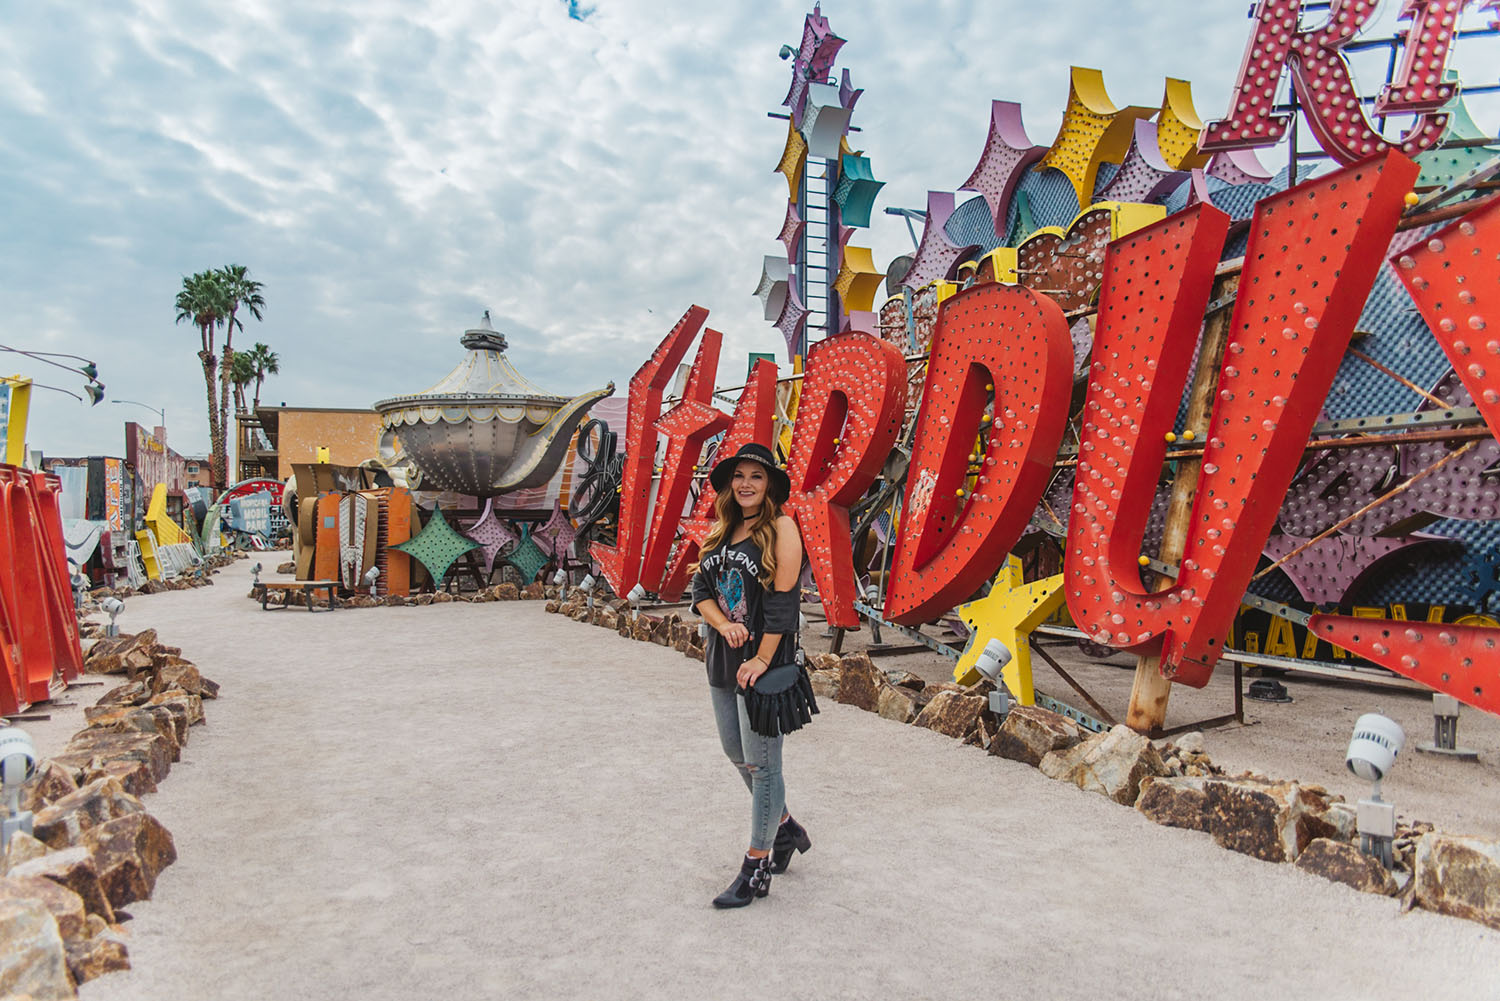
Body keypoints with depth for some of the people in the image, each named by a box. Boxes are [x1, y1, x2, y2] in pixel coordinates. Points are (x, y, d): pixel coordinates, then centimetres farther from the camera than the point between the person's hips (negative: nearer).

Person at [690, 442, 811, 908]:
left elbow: (783, 600, -15)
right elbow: (700, 589, 6)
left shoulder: (780, 528, -10)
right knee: (736, 753, 18)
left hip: (762, 661, -8)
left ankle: (756, 869, 14)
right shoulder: (721, 531, 10)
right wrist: (723, 624, -13)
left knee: (761, 763, 1)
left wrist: (762, 660, -18)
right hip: (722, 659, 8)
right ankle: (784, 827, 40)